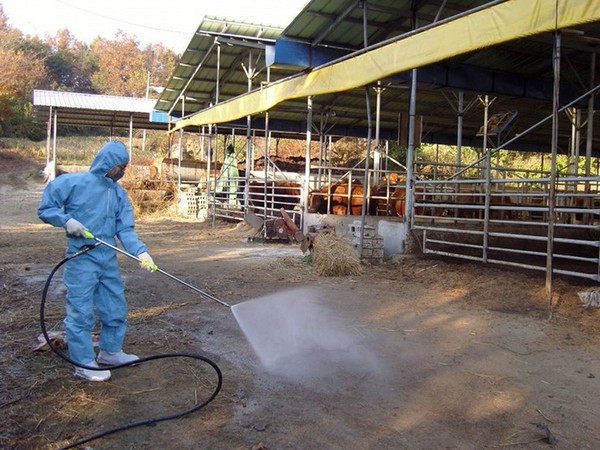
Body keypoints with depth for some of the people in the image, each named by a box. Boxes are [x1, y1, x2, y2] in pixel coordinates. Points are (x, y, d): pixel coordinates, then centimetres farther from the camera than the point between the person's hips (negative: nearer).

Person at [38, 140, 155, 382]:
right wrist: (66, 220, -18)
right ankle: (84, 363, 13)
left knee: (116, 308, 15)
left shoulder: (119, 193, 5)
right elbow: (45, 208, -2)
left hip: (109, 259, 6)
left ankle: (111, 351, 33)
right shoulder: (72, 182, -9)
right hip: (81, 259, -6)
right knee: (81, 312, 0)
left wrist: (140, 251, -13)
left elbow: (125, 229, 0)